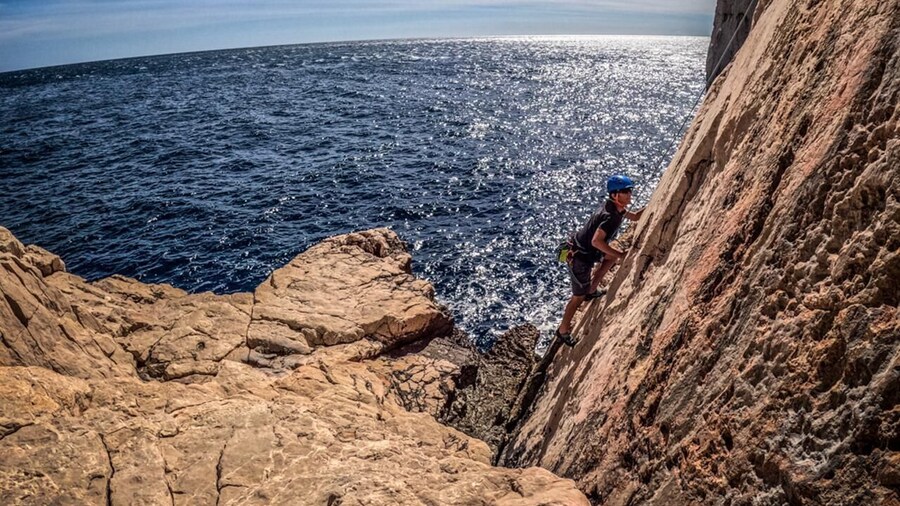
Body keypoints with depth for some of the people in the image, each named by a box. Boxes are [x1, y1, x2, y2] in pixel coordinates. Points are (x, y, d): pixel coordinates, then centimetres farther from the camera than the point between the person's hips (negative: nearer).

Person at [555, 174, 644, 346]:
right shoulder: (611, 216, -27)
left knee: (612, 256, 26)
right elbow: (596, 241, -38)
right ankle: (563, 331, 20)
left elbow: (635, 216, 20)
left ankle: (592, 290, 31)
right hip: (579, 258, -9)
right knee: (579, 296, 4)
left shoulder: (616, 208, 3)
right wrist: (620, 255, -29)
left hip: (586, 250, 9)